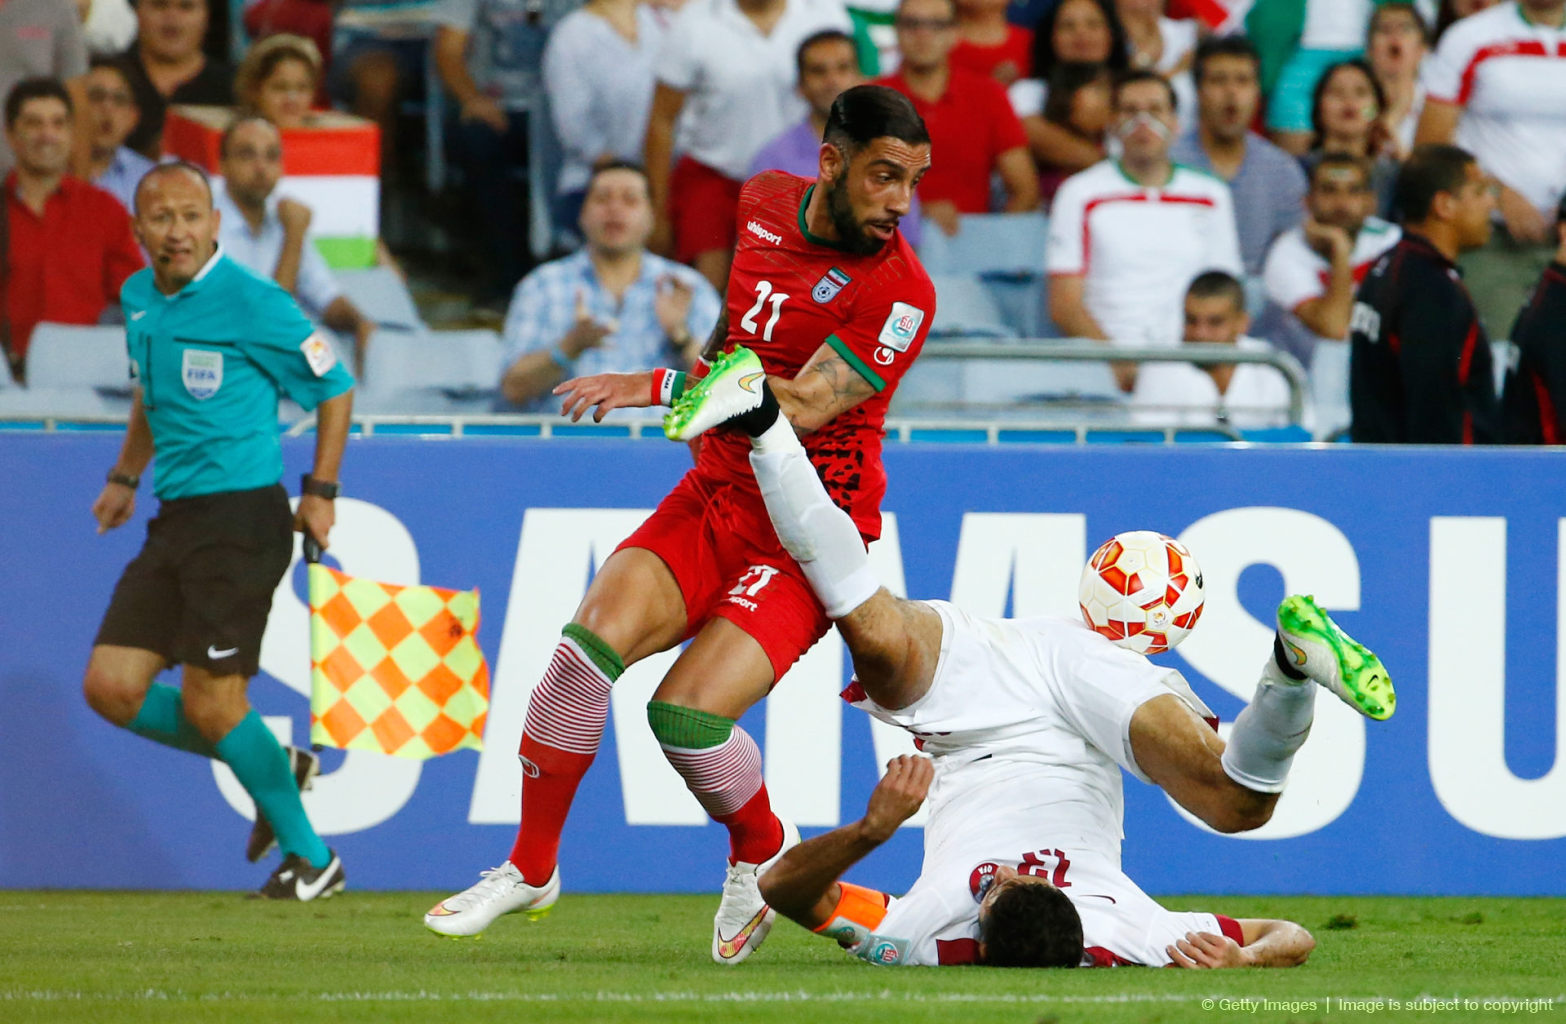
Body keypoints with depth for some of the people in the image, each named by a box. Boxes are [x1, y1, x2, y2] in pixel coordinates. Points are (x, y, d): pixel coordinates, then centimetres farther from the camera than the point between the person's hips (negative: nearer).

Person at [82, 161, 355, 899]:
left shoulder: (251, 303, -11)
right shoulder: (139, 299, 11)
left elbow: (333, 389, -3)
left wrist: (320, 492, -8)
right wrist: (125, 477, 29)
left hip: (241, 513, -8)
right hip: (174, 520, 8)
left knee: (209, 702, -10)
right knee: (111, 687, 0)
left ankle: (310, 856, 8)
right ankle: (275, 770, 19)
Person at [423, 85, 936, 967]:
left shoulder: (900, 292, -18)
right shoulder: (766, 203, 3)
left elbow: (802, 409, -27)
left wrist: (661, 387, -32)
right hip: (716, 495, 5)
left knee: (689, 712, -21)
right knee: (597, 637, -18)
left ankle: (766, 854, 11)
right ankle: (532, 868, -2)